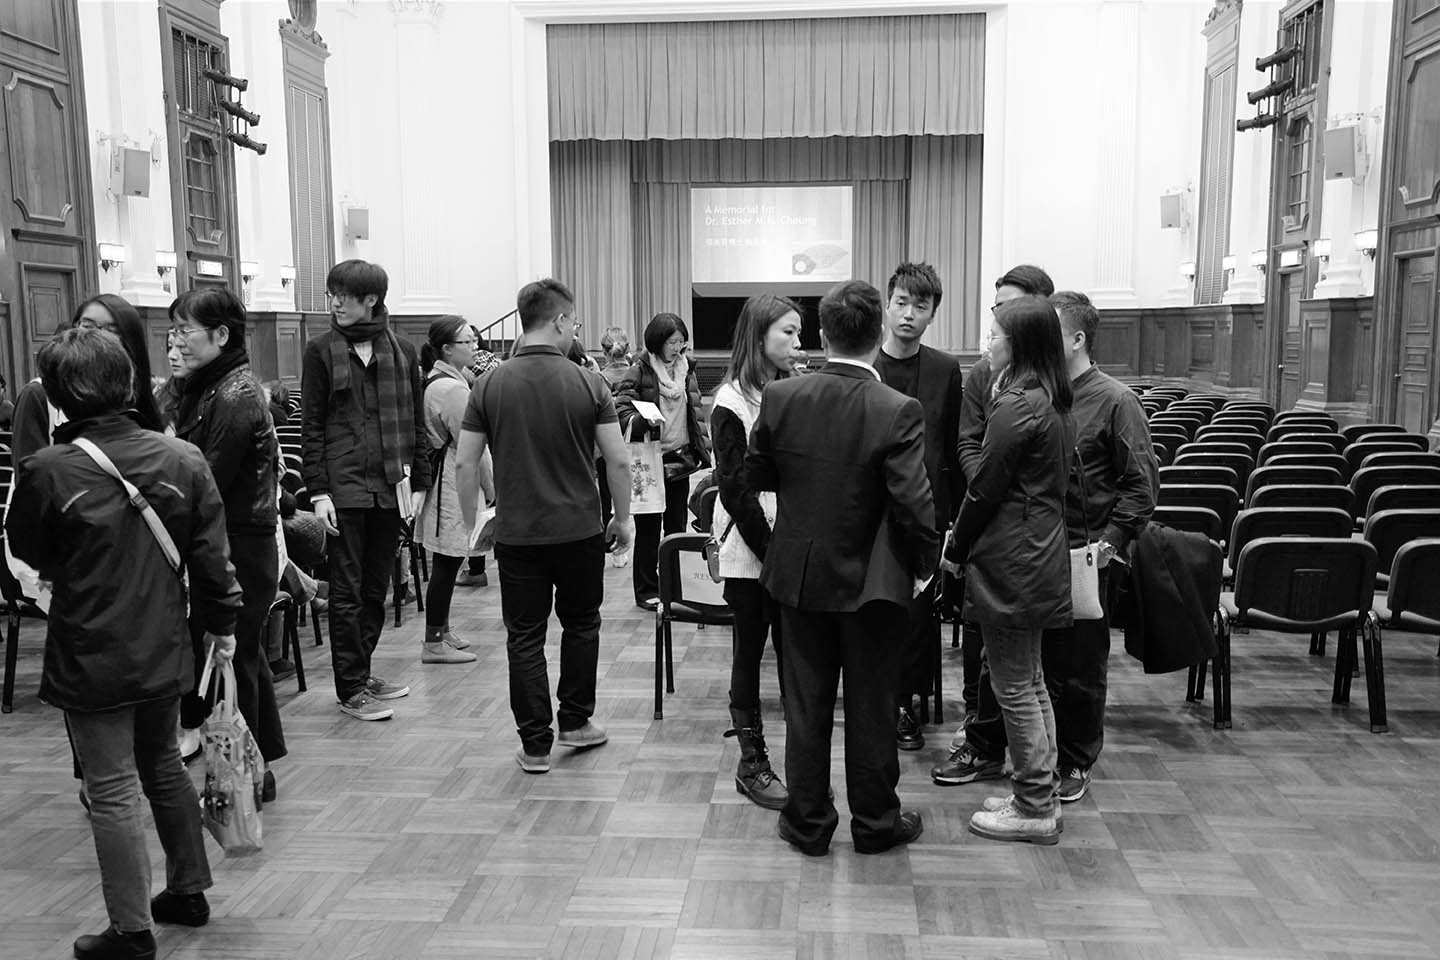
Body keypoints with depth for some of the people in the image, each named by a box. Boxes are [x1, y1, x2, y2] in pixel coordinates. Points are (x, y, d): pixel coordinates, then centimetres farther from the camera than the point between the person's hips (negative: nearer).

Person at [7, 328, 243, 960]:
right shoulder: (181, 459, -8)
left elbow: (28, 552, 0)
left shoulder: (45, 470, -17)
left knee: (112, 793, 6)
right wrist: (222, 622, 10)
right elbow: (211, 555, -2)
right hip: (164, 651, 4)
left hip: (90, 659, -4)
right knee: (164, 768, 22)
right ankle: (187, 891, 33)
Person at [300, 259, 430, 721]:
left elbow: (415, 423, 10)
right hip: (344, 487, -3)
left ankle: (361, 671, 25)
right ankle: (351, 689, 8)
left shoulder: (402, 352, 7)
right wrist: (318, 491, -9)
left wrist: (419, 483, 6)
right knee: (347, 590, 0)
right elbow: (311, 426, -2)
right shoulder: (321, 350, 1)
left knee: (376, 588, 11)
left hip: (390, 487, 3)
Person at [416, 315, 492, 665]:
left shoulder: (435, 380, 13)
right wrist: (492, 489, -9)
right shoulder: (453, 389, -18)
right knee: (448, 561, -4)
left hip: (442, 475, 10)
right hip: (454, 480, -10)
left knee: (447, 561, 16)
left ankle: (441, 630, 25)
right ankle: (434, 643, 2)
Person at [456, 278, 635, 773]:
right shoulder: (588, 383, -7)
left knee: (524, 637, 8)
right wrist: (623, 517, 6)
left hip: (516, 533, 1)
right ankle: (576, 721, 28)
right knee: (580, 624, 19)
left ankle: (535, 744, 12)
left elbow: (465, 464, -3)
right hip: (580, 529, -1)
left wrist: (473, 524, 9)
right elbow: (619, 460, -8)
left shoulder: (489, 385, -3)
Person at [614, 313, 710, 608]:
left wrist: (703, 449, 8)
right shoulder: (640, 370, -7)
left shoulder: (686, 370, 10)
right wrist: (642, 421, -32)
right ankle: (647, 590, 12)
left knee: (677, 525, 12)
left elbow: (696, 412, 15)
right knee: (648, 528, 2)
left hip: (681, 459, 5)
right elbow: (621, 407, -13)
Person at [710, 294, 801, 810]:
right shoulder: (732, 402, -7)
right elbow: (735, 487, -10)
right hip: (748, 552, -5)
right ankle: (752, 763, 14)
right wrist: (771, 547, -14)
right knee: (750, 651, 5)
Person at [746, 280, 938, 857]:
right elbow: (915, 504, -19)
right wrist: (925, 563, -3)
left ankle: (807, 822, 25)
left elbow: (754, 475, 2)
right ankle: (875, 823, 27)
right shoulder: (898, 412, -18)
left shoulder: (780, 397, -9)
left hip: (799, 573, 3)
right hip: (871, 579, -2)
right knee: (871, 706, 12)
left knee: (806, 705, 14)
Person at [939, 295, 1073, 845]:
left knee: (1015, 689, 1)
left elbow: (985, 488, -16)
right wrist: (967, 533, 13)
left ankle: (1034, 810, 12)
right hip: (1039, 552, 10)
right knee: (1029, 682, 17)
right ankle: (1037, 796, 28)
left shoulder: (1017, 406, -19)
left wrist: (956, 547, -2)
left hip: (1010, 561, -10)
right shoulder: (1048, 400, 11)